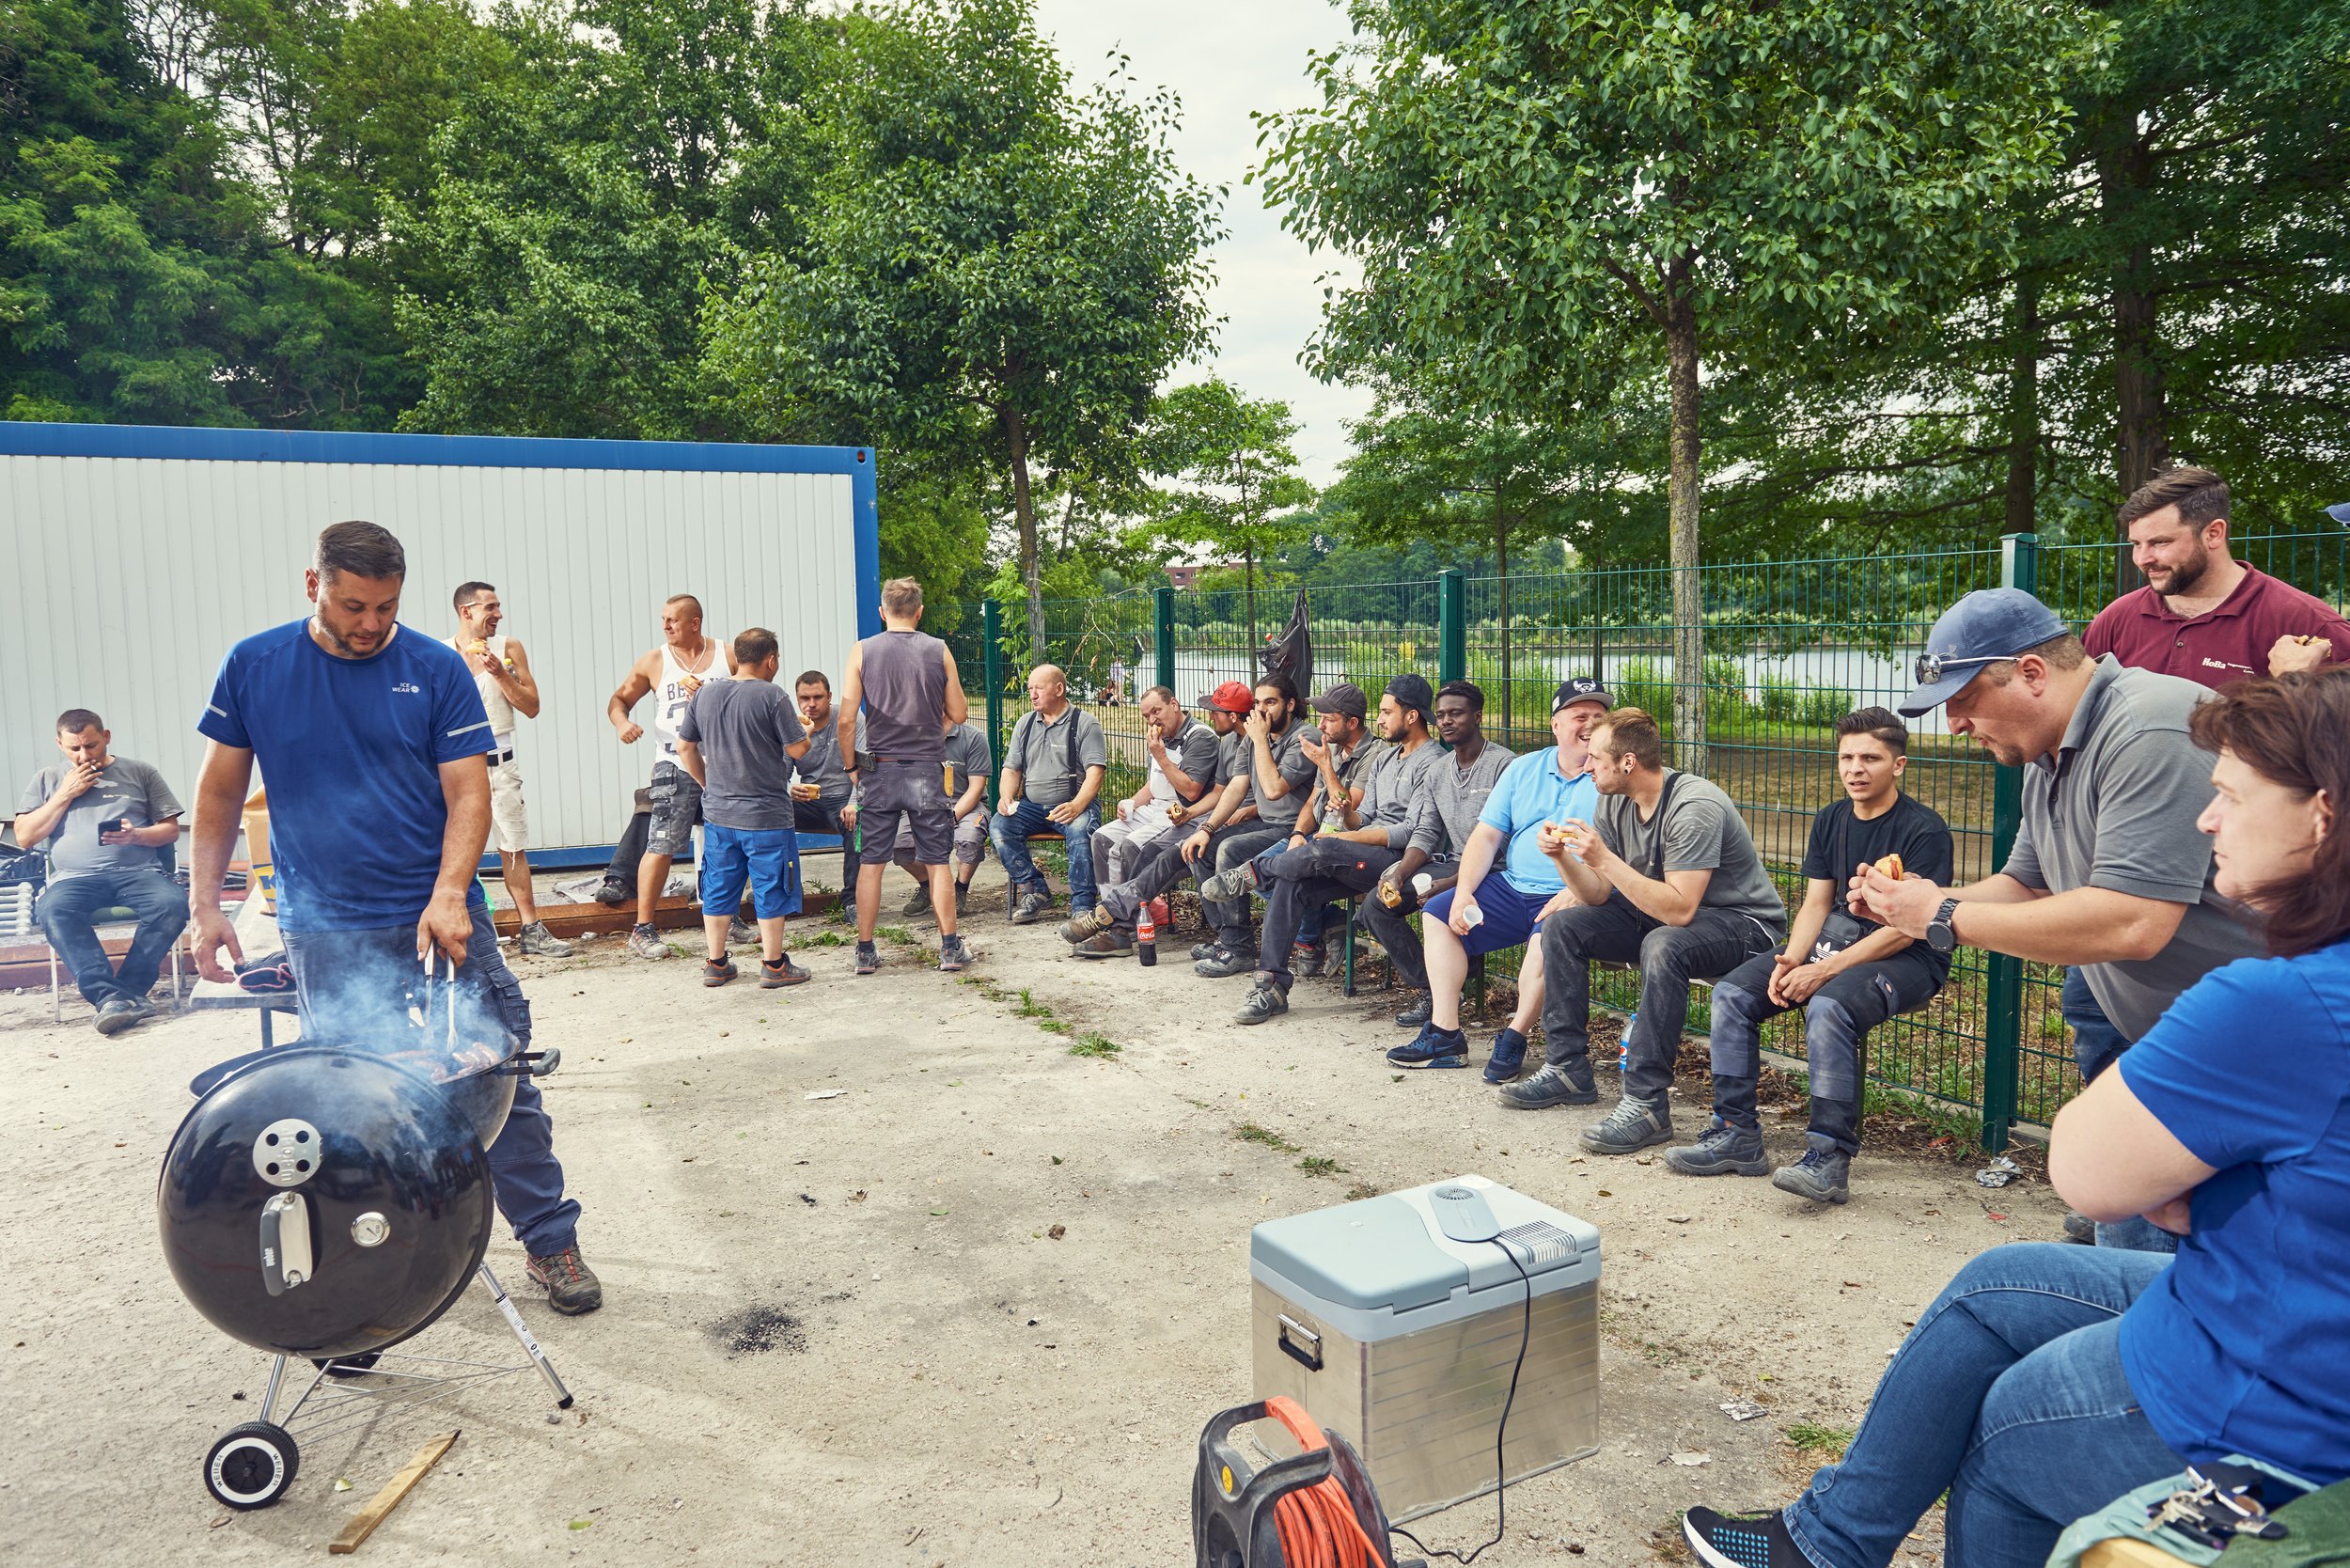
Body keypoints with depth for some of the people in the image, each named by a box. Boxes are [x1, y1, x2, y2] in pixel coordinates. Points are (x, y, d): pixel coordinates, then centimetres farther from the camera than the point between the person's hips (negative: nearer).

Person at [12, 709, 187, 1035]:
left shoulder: (141, 773, 17)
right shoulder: (47, 780, 21)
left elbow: (171, 830, 14)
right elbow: (24, 838, 13)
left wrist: (137, 836, -8)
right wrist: (65, 795, 4)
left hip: (138, 871, 0)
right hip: (74, 877, 1)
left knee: (173, 905, -34)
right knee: (53, 911, -36)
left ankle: (127, 990, -27)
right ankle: (111, 997, -41)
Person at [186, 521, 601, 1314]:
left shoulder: (436, 669, -1)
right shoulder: (253, 667, 3)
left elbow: (468, 793, -5)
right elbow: (221, 790, 9)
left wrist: (449, 895, -18)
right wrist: (204, 903, 3)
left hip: (440, 921, -1)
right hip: (324, 937, 1)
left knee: (501, 1086, 0)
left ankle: (551, 1243, 12)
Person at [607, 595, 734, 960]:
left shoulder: (728, 658, 5)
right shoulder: (653, 662, 4)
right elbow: (619, 700, 12)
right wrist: (622, 723, -10)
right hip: (675, 766, -2)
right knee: (662, 845, -9)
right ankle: (643, 929, -2)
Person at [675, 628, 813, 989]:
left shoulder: (704, 694, 5)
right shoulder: (771, 695, -13)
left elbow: (685, 747, 11)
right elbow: (798, 749, -12)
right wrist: (805, 732, 9)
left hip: (717, 814, 5)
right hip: (765, 814, -5)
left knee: (719, 888, 13)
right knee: (771, 889, 5)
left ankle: (716, 964, 21)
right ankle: (773, 965, 11)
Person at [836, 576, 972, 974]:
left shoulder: (862, 652, -1)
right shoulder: (938, 651, 0)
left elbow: (846, 721, -6)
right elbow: (958, 714, 5)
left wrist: (851, 766, 7)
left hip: (880, 771, 0)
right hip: (927, 769, 0)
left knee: (870, 863, 7)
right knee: (937, 862, 7)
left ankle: (865, 952, 11)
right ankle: (950, 948, 10)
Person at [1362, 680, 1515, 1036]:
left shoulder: (1503, 765, -10)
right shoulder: (1437, 770, 14)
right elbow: (1424, 832, 11)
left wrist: (1452, 883, -25)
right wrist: (1400, 872, -10)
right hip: (1451, 863, 8)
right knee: (1376, 905, -9)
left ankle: (1447, 1001, -10)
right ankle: (1426, 990, -3)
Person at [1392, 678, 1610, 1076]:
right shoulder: (1524, 769, 13)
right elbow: (1486, 835, 11)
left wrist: (1573, 895, -26)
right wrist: (1464, 893, -3)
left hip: (1575, 897, -6)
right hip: (1513, 888, 6)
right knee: (1438, 914, -2)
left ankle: (1514, 1039, -16)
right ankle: (1444, 1034, -4)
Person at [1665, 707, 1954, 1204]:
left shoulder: (1924, 829, -12)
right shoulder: (1831, 820, 10)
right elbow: (1816, 903, 9)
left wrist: (1826, 970, -24)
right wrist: (1790, 961, -10)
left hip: (1909, 958, -7)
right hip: (1833, 939, 7)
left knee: (1828, 1006, -36)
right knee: (1732, 992, -11)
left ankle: (1830, 1158, -31)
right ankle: (1737, 1135, -8)